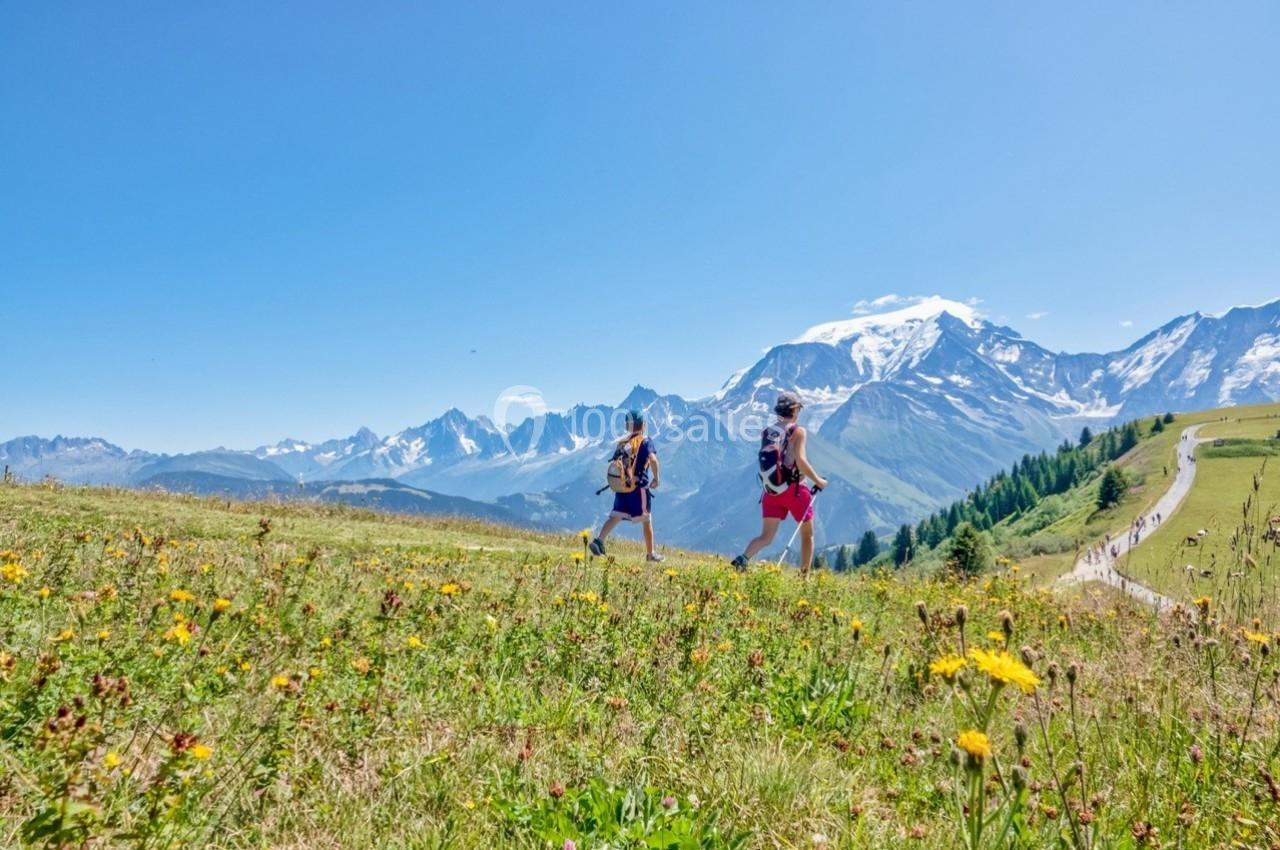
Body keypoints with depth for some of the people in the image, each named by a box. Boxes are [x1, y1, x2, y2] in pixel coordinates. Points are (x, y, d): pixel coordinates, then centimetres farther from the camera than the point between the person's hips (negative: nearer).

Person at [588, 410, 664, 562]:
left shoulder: (621, 442, 12)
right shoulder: (645, 441, -5)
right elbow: (653, 459, -22)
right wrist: (657, 477, -9)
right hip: (639, 487, -4)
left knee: (615, 516, 0)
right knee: (646, 521, 9)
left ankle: (599, 540, -23)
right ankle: (651, 554, 20)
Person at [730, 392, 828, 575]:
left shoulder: (766, 433, 7)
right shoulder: (798, 432, -9)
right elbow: (801, 460, -20)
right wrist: (818, 481, -9)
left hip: (771, 490, 4)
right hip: (794, 489, -4)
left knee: (766, 536, 3)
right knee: (807, 535, 15)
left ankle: (743, 558, -23)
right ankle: (804, 576, 19)